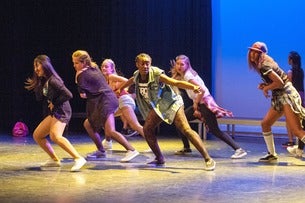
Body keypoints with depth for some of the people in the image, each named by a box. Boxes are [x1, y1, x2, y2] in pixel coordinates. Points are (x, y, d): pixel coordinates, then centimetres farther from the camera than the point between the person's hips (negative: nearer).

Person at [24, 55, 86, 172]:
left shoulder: (52, 80, -14)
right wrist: (36, 85, -1)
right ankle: (54, 160, 21)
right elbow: (40, 98, 11)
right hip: (53, 113, 11)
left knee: (55, 136, -32)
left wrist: (54, 104, -14)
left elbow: (68, 95, -22)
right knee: (37, 135, 16)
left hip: (60, 112, -11)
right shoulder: (43, 81, 15)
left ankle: (78, 158, -40)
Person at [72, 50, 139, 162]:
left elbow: (83, 94, -4)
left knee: (110, 132, -20)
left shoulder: (82, 75, -7)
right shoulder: (94, 68, 18)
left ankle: (131, 150, -25)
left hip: (105, 102, -10)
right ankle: (101, 151, 23)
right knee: (88, 124, 19)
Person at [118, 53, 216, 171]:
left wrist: (193, 87, -49)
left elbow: (176, 83, -33)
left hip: (171, 104, -7)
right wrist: (121, 88, 41)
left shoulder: (156, 75, -24)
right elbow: (131, 81, 23)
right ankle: (160, 159, 13)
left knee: (186, 129, -20)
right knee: (147, 129, -4)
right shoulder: (136, 76, -3)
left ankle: (208, 159, -23)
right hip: (157, 107, 7)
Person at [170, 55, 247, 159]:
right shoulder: (182, 76, 13)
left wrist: (196, 103, -13)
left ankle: (239, 149, -20)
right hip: (198, 103, 9)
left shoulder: (188, 75, -14)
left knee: (214, 130, -15)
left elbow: (202, 90, -23)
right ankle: (186, 148, 19)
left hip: (205, 102, -9)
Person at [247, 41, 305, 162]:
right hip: (279, 98, 10)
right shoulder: (261, 65, 15)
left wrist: (265, 88, -7)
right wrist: (264, 85, 5)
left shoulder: (264, 66, -14)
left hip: (286, 95, -10)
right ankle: (272, 154, 19)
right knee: (265, 124, 12)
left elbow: (279, 82, -21)